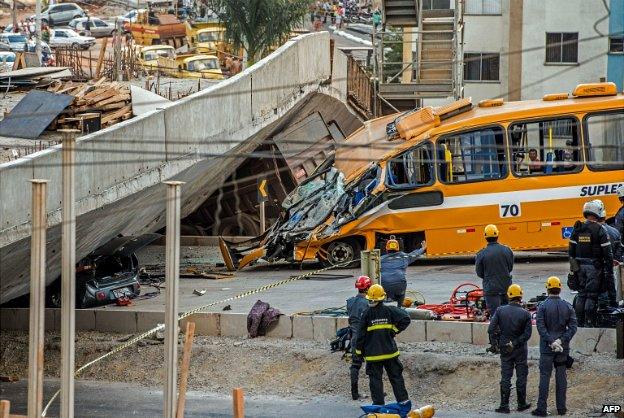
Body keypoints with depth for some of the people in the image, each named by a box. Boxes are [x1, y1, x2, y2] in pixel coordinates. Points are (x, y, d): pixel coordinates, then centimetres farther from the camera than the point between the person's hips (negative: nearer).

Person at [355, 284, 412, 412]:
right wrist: (395, 330, 2)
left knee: (375, 378, 5)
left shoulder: (367, 314, -9)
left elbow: (361, 333, -6)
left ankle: (378, 404, 4)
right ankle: (403, 401, 11)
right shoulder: (389, 311, -5)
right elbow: (405, 318, -10)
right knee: (396, 377, 11)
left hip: (373, 353, -2)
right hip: (390, 352, 2)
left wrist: (359, 349, 5)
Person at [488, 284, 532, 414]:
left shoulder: (500, 311, -7)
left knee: (505, 377, 6)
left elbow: (491, 329, -8)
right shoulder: (525, 314, -10)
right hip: (520, 350, -1)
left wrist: (494, 344, 1)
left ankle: (504, 405, 4)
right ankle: (521, 404, 17)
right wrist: (515, 343, -8)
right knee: (521, 376, 10)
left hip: (504, 349, 1)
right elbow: (527, 334, -13)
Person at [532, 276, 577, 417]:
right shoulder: (567, 306, 3)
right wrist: (561, 340, -9)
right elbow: (573, 327, -3)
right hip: (563, 348, 3)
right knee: (561, 376, 9)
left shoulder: (542, 306, -7)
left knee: (545, 376, -1)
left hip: (547, 347, -3)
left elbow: (541, 327, -15)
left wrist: (551, 342, -14)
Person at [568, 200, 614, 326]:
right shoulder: (600, 230, -11)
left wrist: (573, 267, 19)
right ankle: (589, 323, -2)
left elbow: (571, 250, 10)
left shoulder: (577, 229, 5)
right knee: (592, 295, -1)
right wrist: (609, 271, -4)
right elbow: (607, 253, -11)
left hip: (579, 267, 5)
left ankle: (579, 323, 16)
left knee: (581, 294, 13)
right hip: (594, 267, -5)